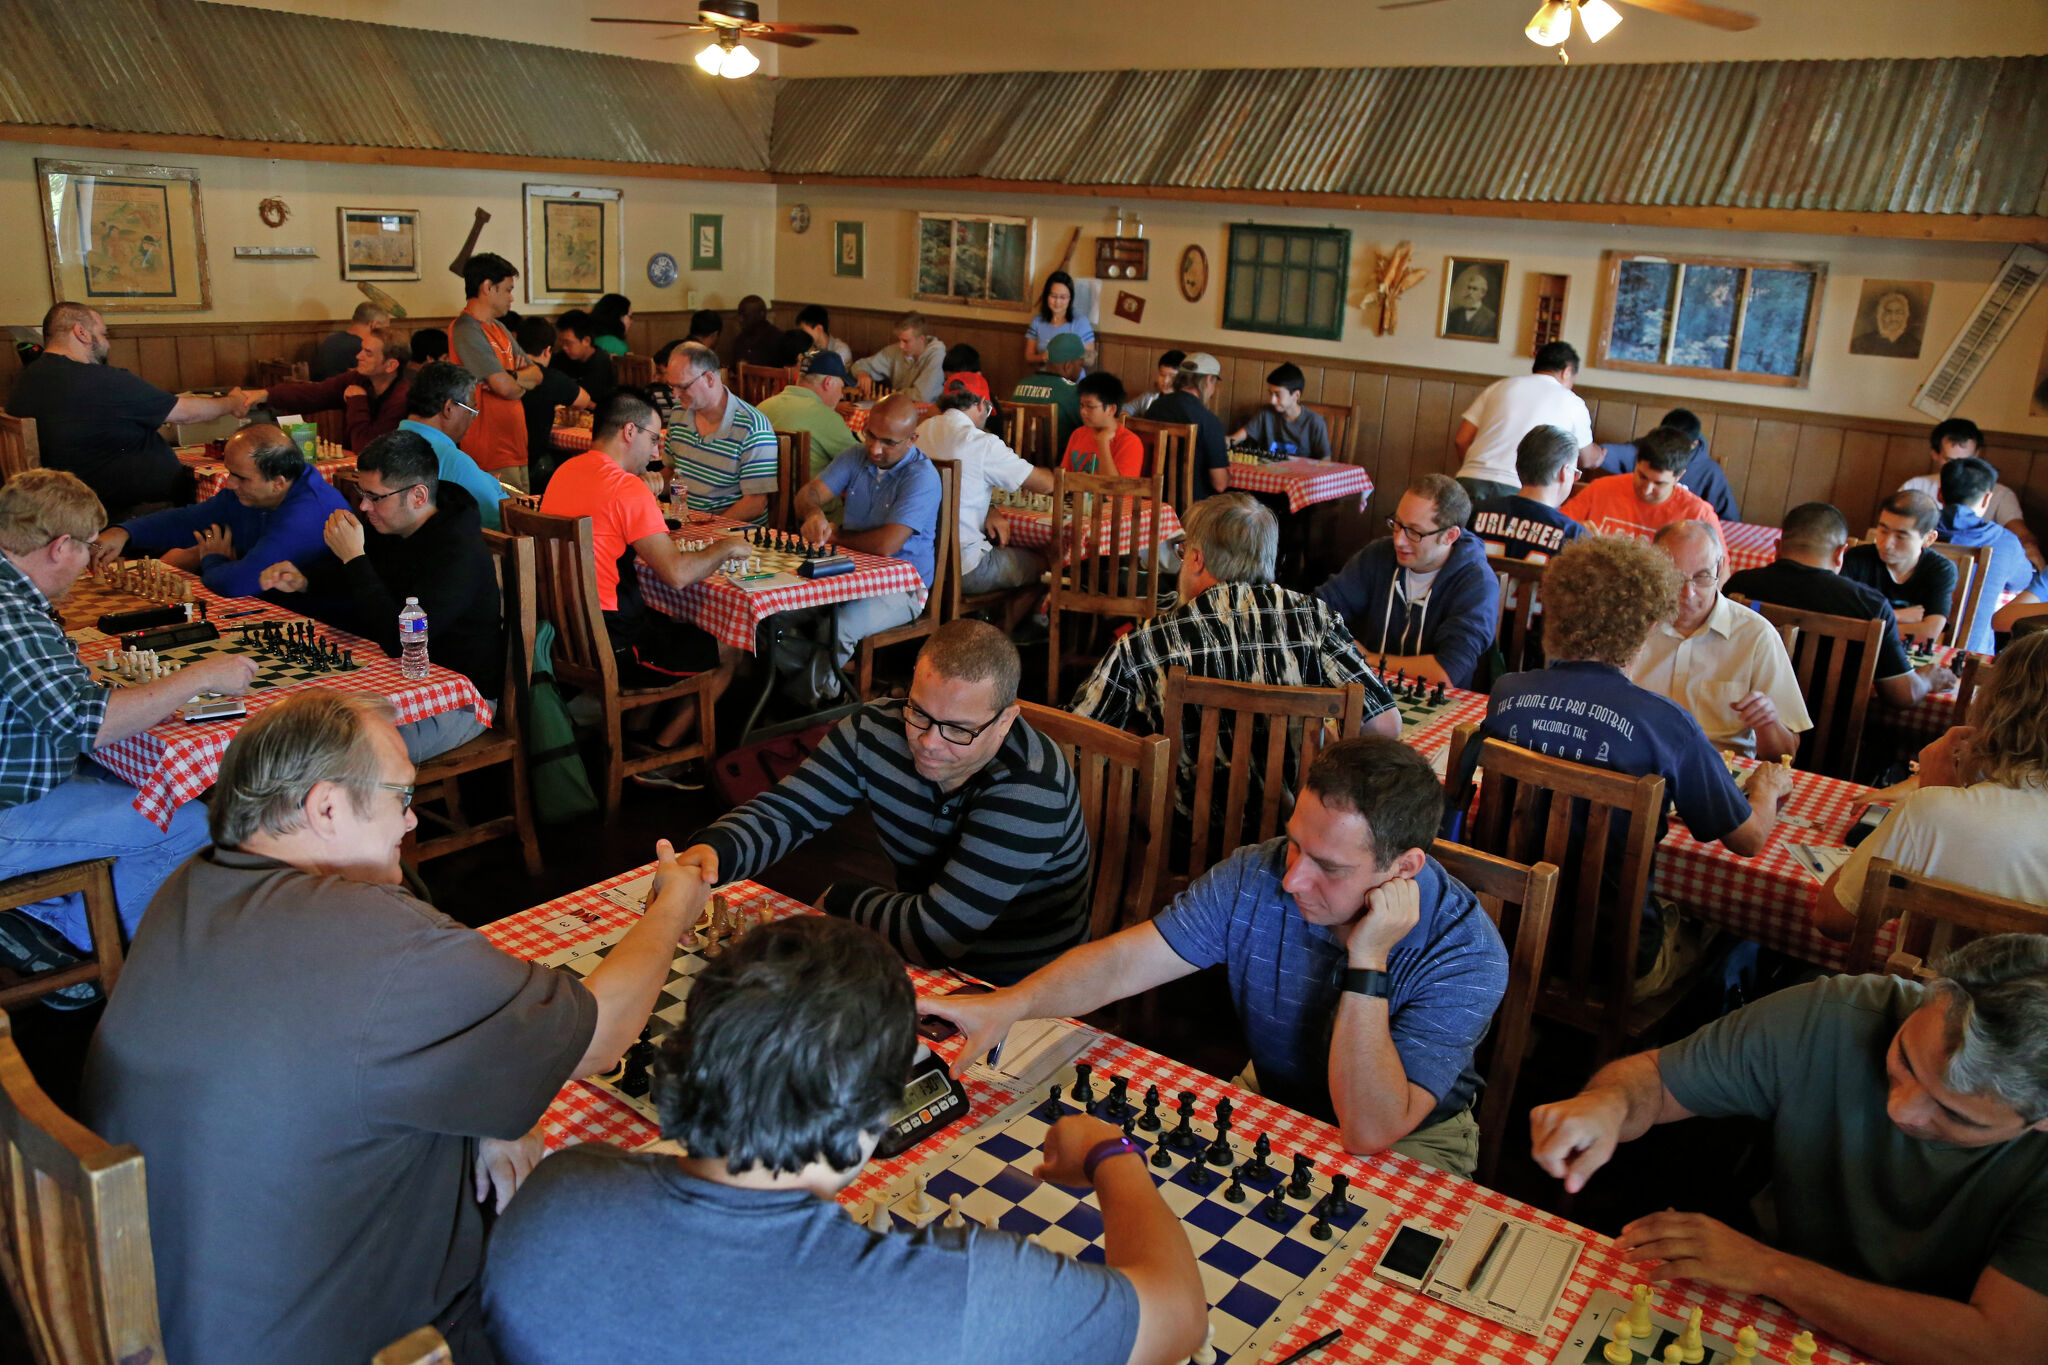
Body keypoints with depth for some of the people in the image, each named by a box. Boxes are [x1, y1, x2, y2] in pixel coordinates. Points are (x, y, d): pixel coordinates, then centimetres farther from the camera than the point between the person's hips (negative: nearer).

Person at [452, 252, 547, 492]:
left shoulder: (499, 328, 17)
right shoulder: (466, 331, -14)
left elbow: (538, 374, 13)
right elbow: (507, 388, -22)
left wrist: (512, 377, -9)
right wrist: (522, 383, 2)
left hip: (514, 446, 10)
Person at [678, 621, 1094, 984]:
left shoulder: (1031, 792, -30)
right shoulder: (875, 731, -9)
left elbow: (934, 934, -30)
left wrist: (841, 898, -12)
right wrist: (714, 850, -31)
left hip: (1017, 998, -7)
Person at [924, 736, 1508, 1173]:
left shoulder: (1467, 955, -29)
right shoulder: (1255, 878, -20)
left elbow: (1369, 1134, -35)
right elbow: (1122, 962, -16)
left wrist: (1368, 961, -40)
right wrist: (1010, 1004, -33)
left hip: (1409, 1147, -3)